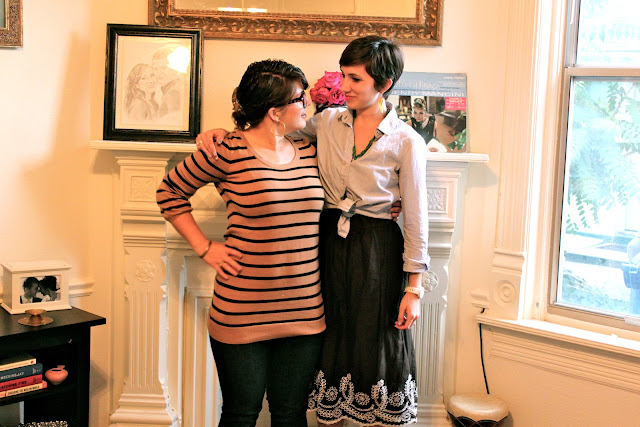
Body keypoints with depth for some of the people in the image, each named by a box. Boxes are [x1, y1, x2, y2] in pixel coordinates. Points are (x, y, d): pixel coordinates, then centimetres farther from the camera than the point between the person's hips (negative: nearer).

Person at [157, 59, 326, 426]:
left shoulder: (310, 152, 6)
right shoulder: (229, 152, -10)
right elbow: (170, 191, 1)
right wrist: (205, 248, -3)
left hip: (304, 312, 4)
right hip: (243, 312, -4)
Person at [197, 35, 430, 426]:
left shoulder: (407, 142, -7)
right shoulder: (328, 122, 5)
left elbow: (416, 220, -5)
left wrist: (414, 289, -6)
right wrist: (222, 133, -8)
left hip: (377, 253, -4)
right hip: (329, 243, 4)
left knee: (375, 346, 5)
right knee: (329, 344, 13)